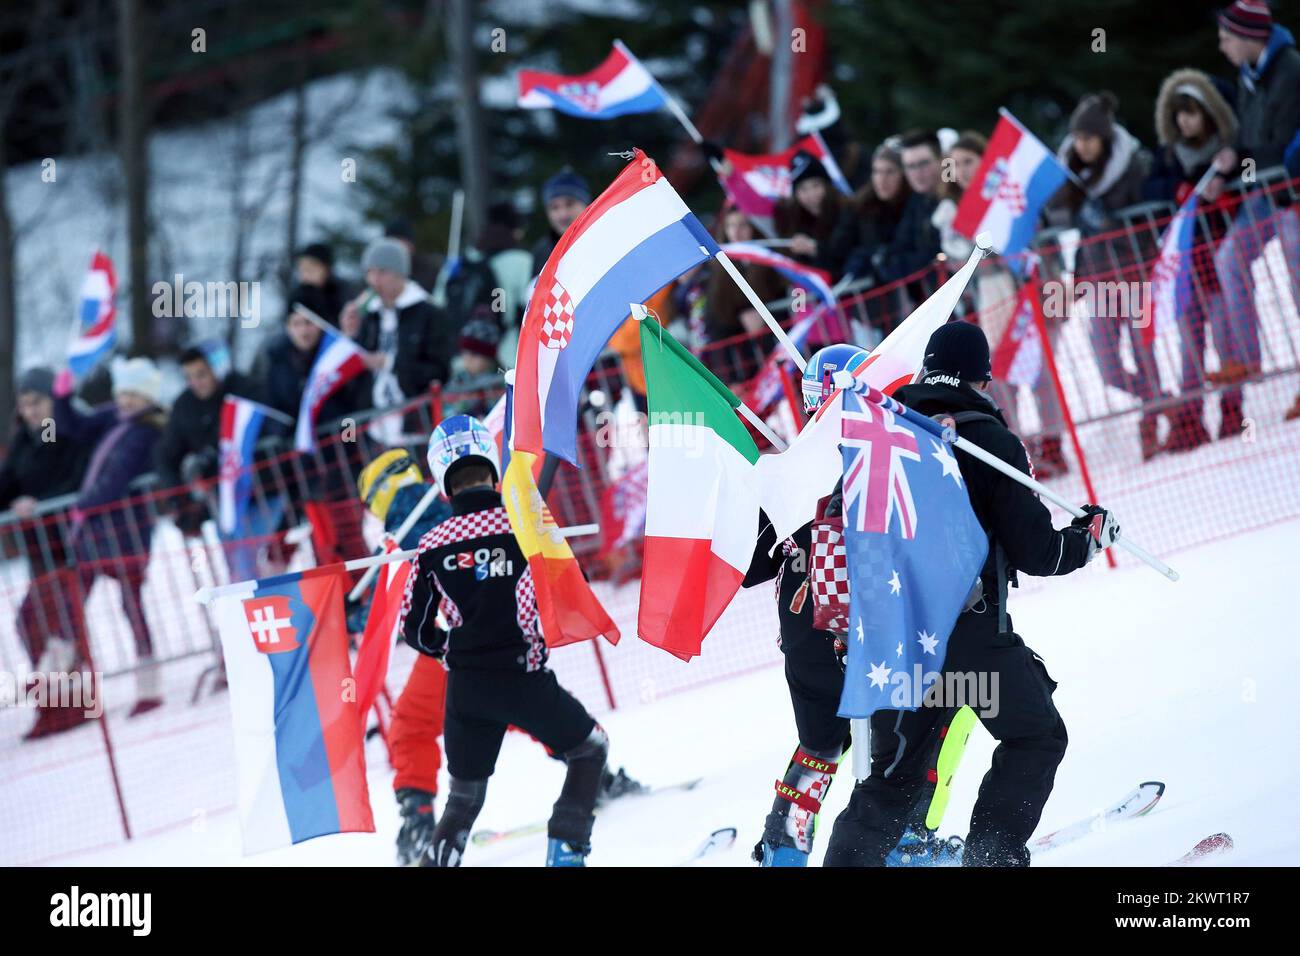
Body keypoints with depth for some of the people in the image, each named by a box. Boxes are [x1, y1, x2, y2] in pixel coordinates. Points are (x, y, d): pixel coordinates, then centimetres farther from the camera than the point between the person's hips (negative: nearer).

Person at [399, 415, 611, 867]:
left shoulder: (433, 546, 3)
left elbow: (415, 628, 8)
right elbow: (532, 599, -12)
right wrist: (535, 649, 7)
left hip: (465, 688, 3)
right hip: (522, 676, -3)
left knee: (464, 800, 18)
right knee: (590, 748, 23)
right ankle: (566, 850, 10)